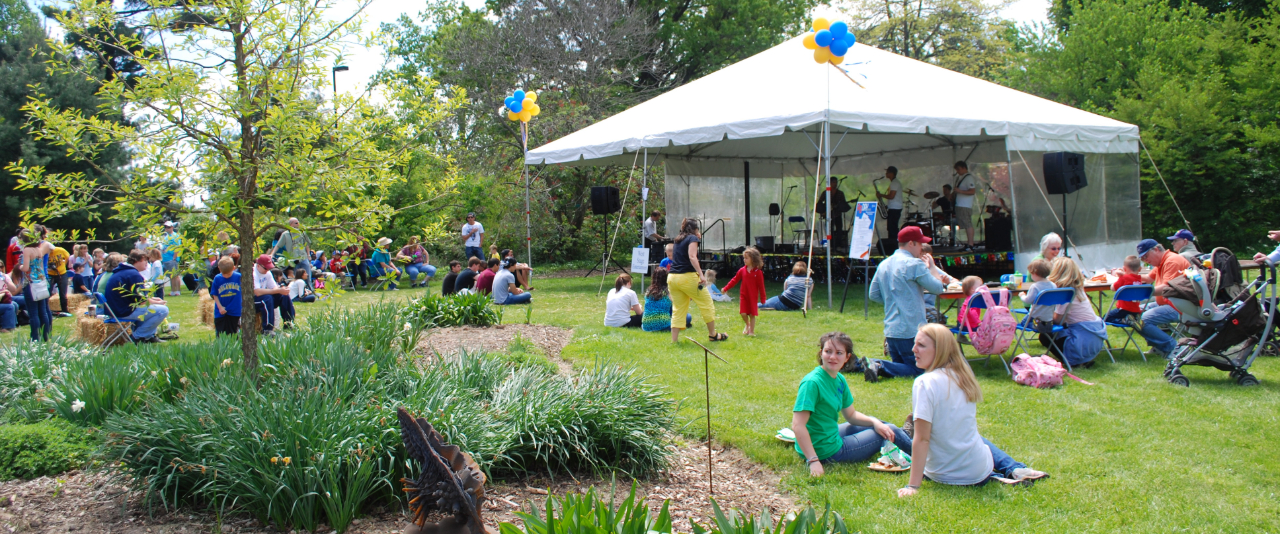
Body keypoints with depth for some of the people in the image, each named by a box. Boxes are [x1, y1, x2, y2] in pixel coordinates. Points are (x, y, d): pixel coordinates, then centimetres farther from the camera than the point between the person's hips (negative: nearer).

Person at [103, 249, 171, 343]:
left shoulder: (120, 271, 16)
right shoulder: (134, 274, -15)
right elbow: (140, 301, -17)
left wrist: (151, 299, 14)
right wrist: (156, 302, 1)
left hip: (115, 309, 11)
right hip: (125, 311, -11)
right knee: (163, 310, -15)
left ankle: (149, 336, 18)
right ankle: (139, 336, -6)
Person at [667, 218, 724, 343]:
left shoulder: (678, 240, 19)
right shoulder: (692, 238, -1)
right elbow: (692, 257, -14)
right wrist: (701, 275, -21)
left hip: (672, 277, 7)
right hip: (687, 276, -7)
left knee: (678, 309, 11)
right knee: (706, 304, 8)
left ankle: (674, 340, 4)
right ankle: (712, 334, 16)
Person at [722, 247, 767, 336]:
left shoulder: (758, 272, -9)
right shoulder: (742, 270, 0)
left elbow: (761, 286, -6)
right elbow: (734, 280, 7)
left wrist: (763, 298, -5)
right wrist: (725, 288, 4)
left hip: (753, 296, -2)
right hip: (743, 295, 2)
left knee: (752, 314, 4)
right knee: (743, 313, -5)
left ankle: (751, 331, 16)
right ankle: (747, 324, 25)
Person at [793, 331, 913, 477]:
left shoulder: (840, 380, 2)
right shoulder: (812, 383, -25)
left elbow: (851, 415, 15)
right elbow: (798, 425, -30)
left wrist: (875, 422, -2)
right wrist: (813, 461, -33)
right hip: (826, 452, -8)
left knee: (884, 429, 27)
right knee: (892, 431, 7)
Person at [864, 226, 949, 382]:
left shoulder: (884, 265, 11)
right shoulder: (915, 264, -12)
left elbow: (874, 295, 16)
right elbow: (938, 288, -8)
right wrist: (932, 268, 7)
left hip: (890, 329, 8)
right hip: (911, 330, -8)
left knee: (900, 365, 20)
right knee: (919, 369, 0)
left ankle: (873, 364, -5)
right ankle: (880, 367, -19)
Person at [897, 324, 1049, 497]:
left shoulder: (925, 383, -21)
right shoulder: (964, 375, 0)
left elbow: (921, 439, -23)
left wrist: (913, 486, -22)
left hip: (943, 476, -6)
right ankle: (1015, 469, 17)